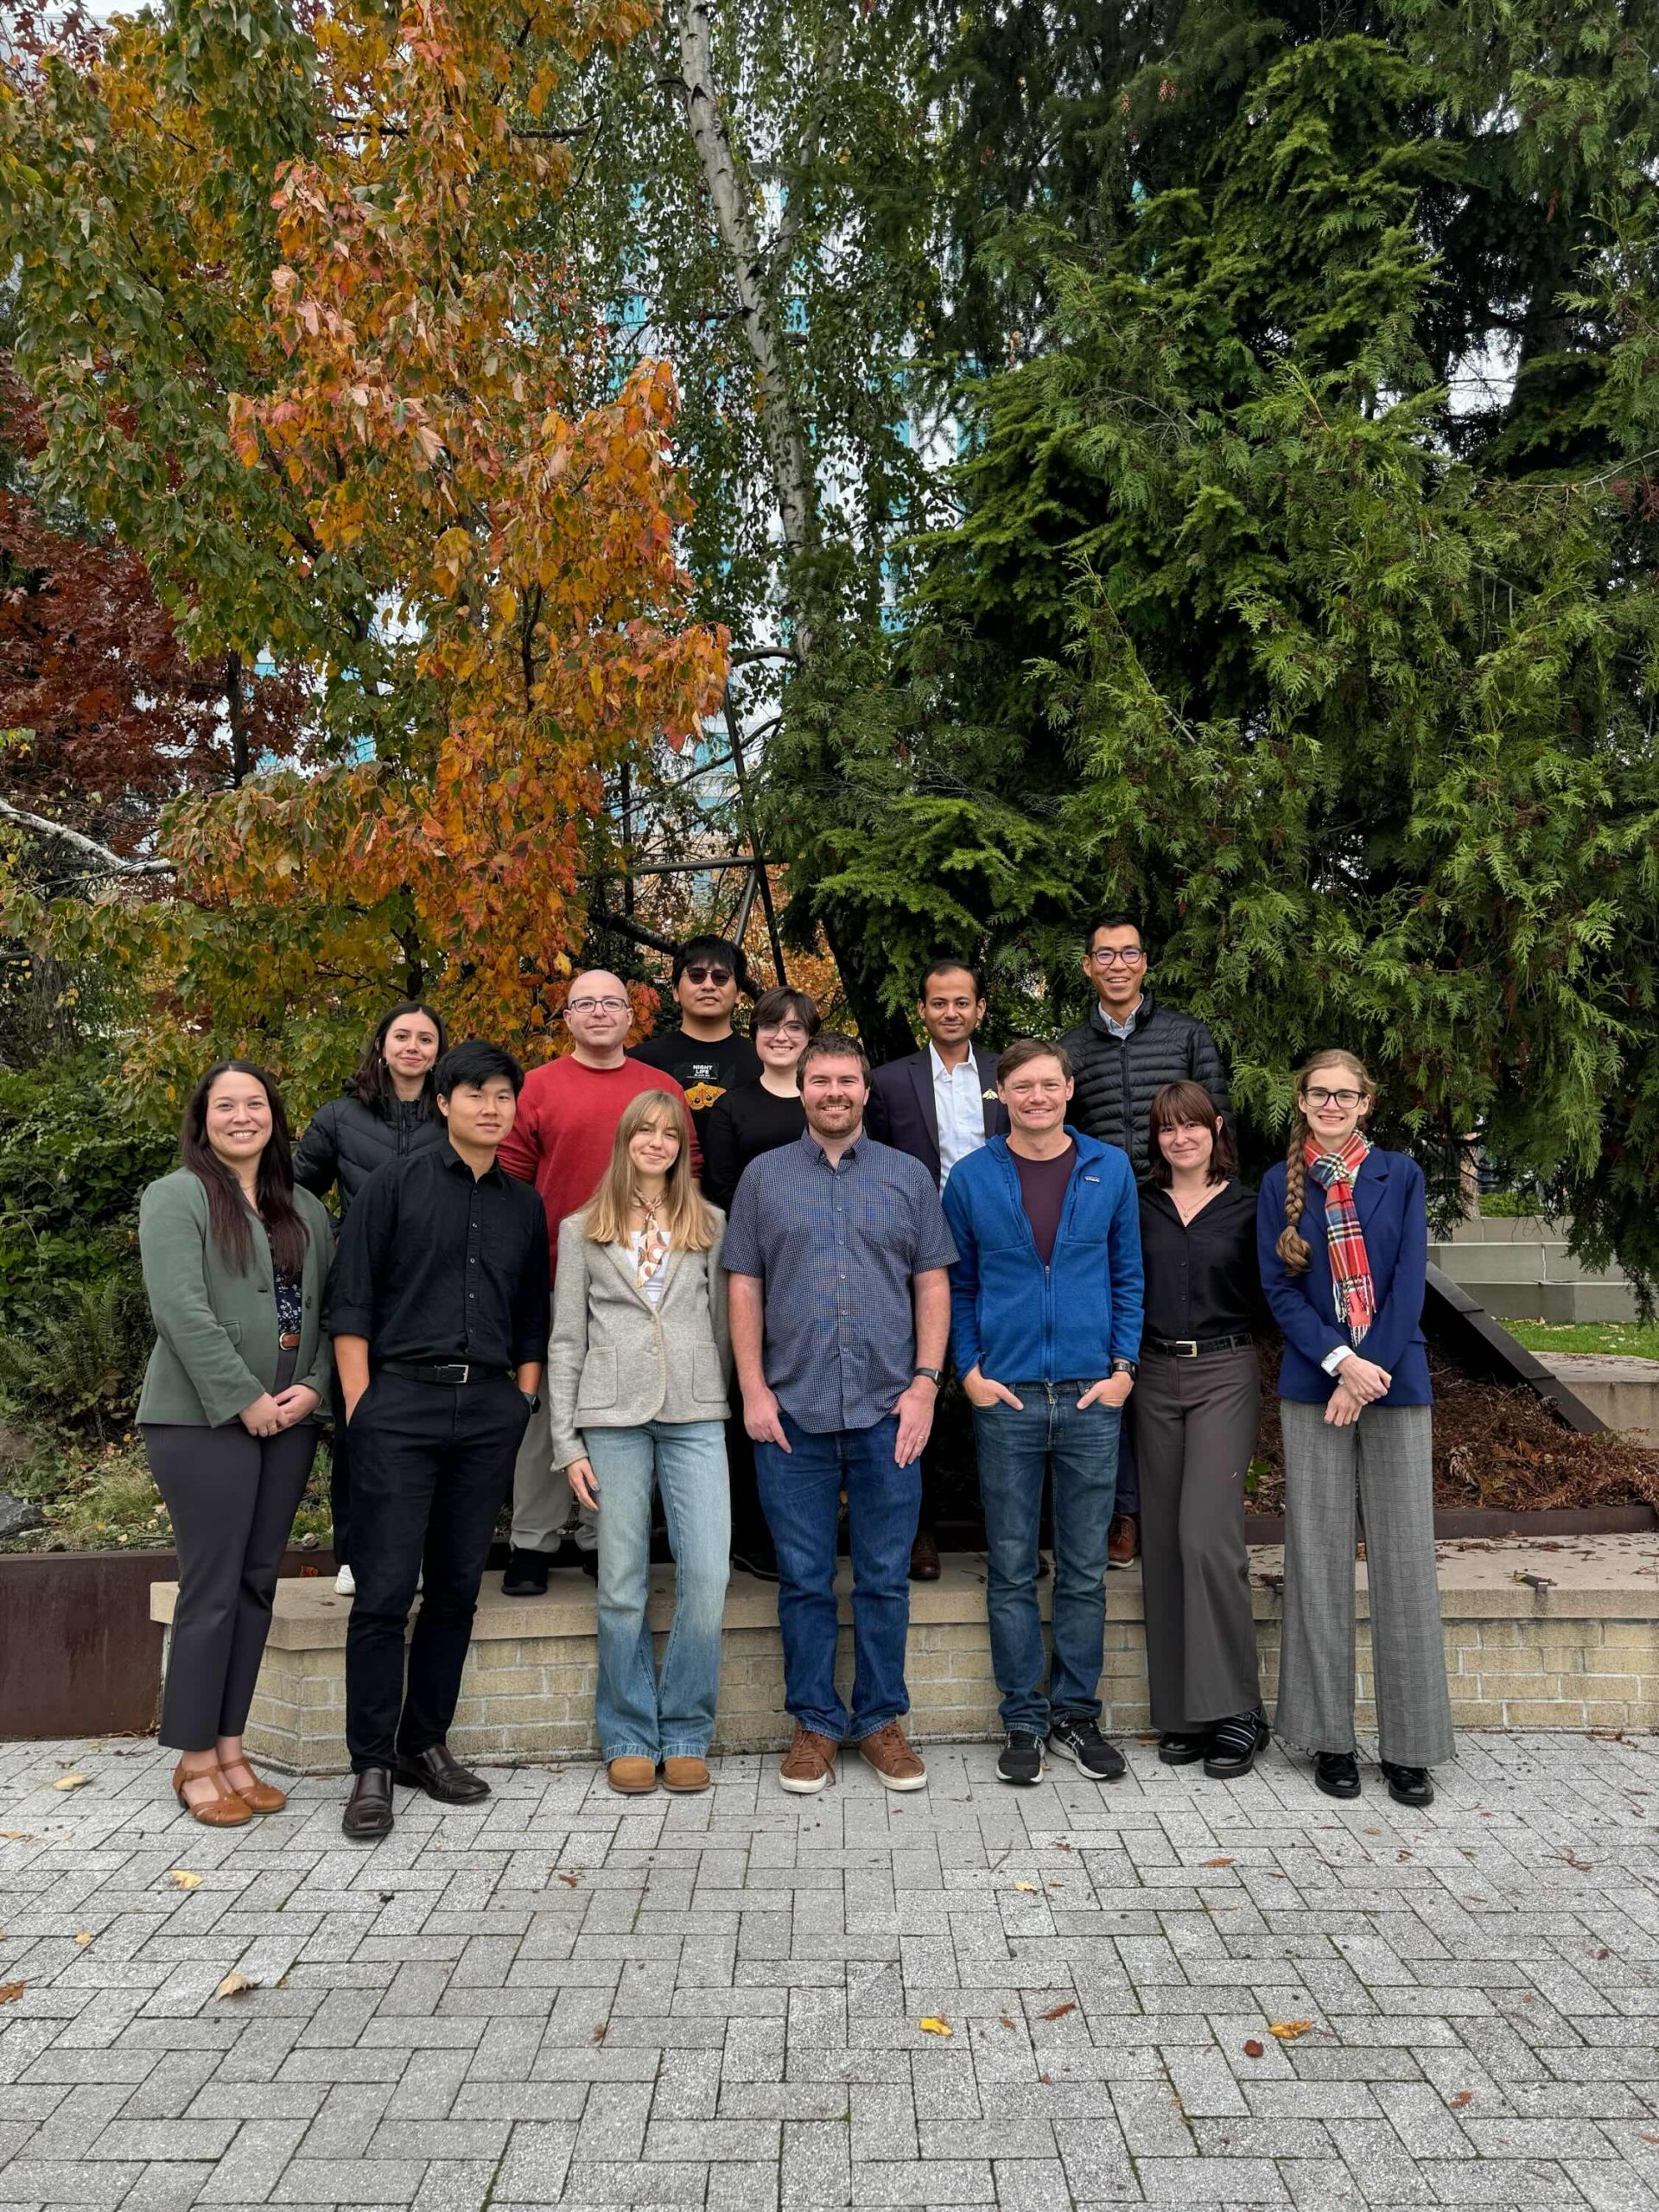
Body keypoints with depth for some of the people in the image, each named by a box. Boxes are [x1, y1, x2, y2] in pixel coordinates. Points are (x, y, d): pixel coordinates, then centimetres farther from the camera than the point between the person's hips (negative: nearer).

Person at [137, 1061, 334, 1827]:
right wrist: (242, 1399, -15)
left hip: (289, 1421, 6)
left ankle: (230, 1748, 20)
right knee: (211, 1588, -2)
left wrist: (313, 1388, -5)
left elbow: (329, 1309, 11)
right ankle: (195, 1761, 10)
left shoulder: (306, 1212, 15)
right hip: (204, 1420, -6)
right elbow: (181, 1308, -13)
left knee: (257, 1585, 10)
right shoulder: (177, 1196, -2)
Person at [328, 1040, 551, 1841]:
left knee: (457, 1588, 8)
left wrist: (522, 1404, 9)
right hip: (401, 1400, -4)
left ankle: (425, 1742, 22)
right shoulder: (395, 1184, 2)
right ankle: (372, 1765, 6)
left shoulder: (524, 1205, 14)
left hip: (490, 1408, 4)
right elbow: (351, 1304, -2)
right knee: (384, 1590, -4)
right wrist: (360, 1409, -7)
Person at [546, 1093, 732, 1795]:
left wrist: (733, 1401, 6)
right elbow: (565, 1342, 7)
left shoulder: (709, 1224, 12)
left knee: (706, 1576, -7)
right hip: (613, 1414, 0)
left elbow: (724, 1324, 13)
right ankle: (629, 1738, 17)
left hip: (696, 1414, 1)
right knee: (623, 1585, 3)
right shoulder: (582, 1230, 9)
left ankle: (686, 1736, 9)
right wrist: (567, 1442, 1)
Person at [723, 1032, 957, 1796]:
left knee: (885, 1579, 7)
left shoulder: (908, 1177, 7)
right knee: (804, 1580, 7)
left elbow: (933, 1284, 6)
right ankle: (815, 1723, 21)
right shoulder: (764, 1176, 7)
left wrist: (925, 1384, -3)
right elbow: (744, 1286, 5)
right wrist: (753, 1389, -3)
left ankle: (881, 1720, 22)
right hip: (792, 1413, 0)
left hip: (887, 1412, 0)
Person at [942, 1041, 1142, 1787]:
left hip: (1092, 1395, 1)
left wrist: (1123, 1368, 0)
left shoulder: (1110, 1170, 5)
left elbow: (1128, 1275, 9)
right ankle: (1023, 1719, 17)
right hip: (1006, 1396, -1)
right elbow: (956, 1284, 7)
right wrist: (970, 1372, -2)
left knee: (1085, 1566, 8)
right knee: (1012, 1568, 5)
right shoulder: (971, 1178, 2)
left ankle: (1076, 1713, 22)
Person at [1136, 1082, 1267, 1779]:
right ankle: (1181, 1713, 16)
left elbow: (1267, 1296, 8)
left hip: (1225, 1374, -3)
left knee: (1206, 1534, -14)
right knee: (1163, 1542, 5)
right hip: (1155, 1376, 3)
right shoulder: (1140, 1207, 9)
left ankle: (1234, 1710, 0)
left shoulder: (1247, 1207, 3)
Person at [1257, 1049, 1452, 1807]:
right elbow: (1279, 1288, -1)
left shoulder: (1400, 1174, 5)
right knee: (1319, 1555, 3)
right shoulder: (1280, 1184, 5)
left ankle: (1409, 1744, 12)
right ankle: (1328, 1736, 14)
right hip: (1313, 1385, 0)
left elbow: (1409, 1279, -2)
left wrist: (1371, 1371, -11)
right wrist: (1341, 1361, -13)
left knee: (1404, 1555, 1)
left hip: (1395, 1381, 0)